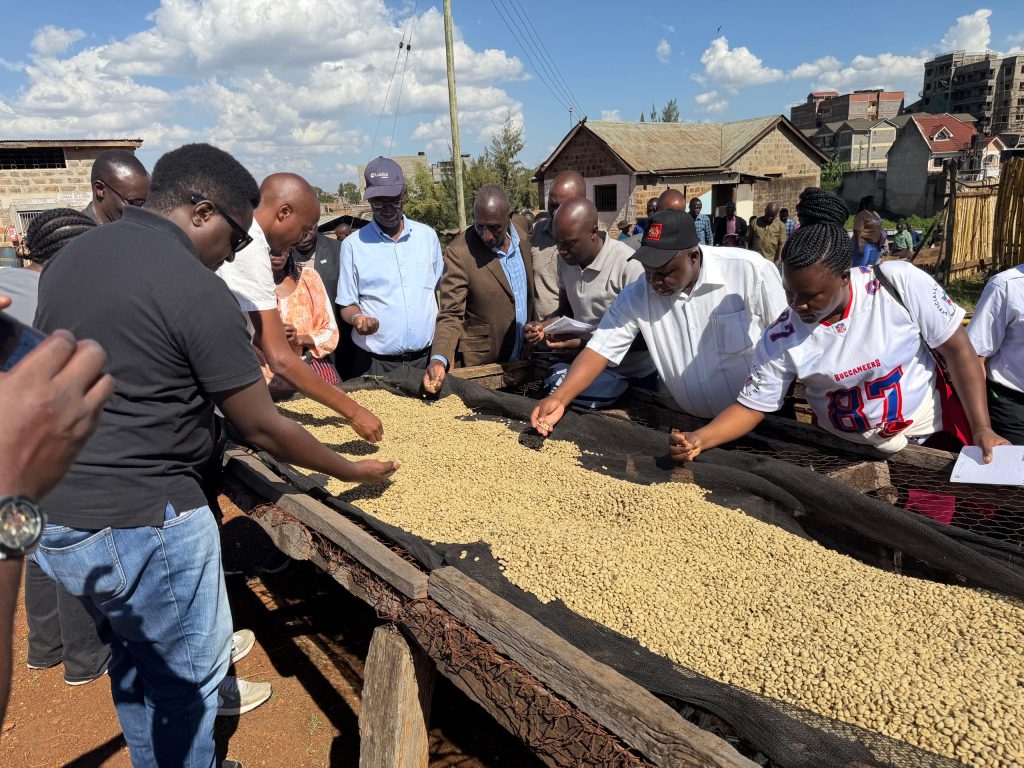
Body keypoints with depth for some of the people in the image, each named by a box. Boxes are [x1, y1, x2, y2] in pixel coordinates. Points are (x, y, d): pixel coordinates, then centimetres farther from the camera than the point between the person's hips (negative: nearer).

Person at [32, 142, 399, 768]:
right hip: (140, 523, -9)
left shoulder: (70, 256, 7)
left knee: (136, 660, 26)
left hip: (55, 518, 9)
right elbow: (262, 429, -14)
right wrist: (354, 472, -1)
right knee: (188, 676, 11)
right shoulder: (197, 290, -18)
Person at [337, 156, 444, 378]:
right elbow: (347, 306, 3)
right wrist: (357, 318, -20)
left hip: (426, 358, 2)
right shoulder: (353, 244, -2)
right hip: (375, 364, -2)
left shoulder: (427, 235, 6)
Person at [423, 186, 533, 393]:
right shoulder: (459, 252, -19)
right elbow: (450, 316, -17)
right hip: (481, 364, -5)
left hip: (522, 358, 5)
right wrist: (439, 359, -32)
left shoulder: (522, 233, -2)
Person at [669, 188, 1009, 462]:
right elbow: (751, 406, -11)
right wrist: (700, 439, -29)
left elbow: (957, 348, -13)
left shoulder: (899, 283, -22)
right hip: (846, 453, 1)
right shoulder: (780, 339, -18)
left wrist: (982, 430, -16)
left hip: (930, 438, -1)